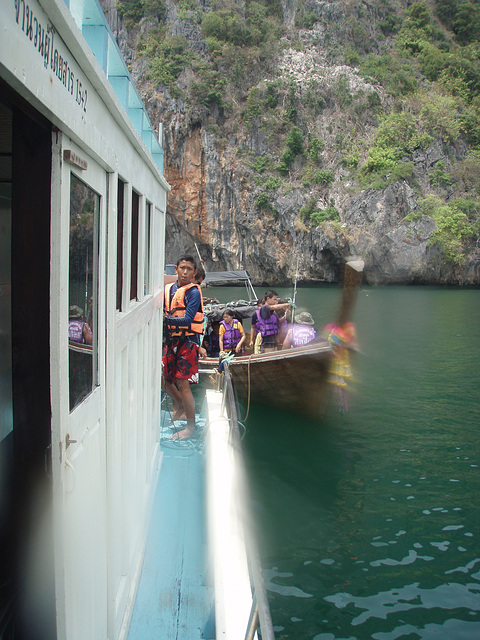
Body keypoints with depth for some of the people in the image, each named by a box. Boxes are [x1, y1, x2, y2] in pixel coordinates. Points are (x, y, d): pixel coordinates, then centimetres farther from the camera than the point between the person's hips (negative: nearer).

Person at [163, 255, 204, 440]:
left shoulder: (193, 292, -10)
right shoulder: (168, 289, 10)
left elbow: (187, 320, -19)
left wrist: (165, 318, -27)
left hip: (187, 341, -7)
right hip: (171, 340, 7)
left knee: (182, 384, -8)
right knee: (165, 378, 14)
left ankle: (191, 426, 5)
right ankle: (179, 405, 43)